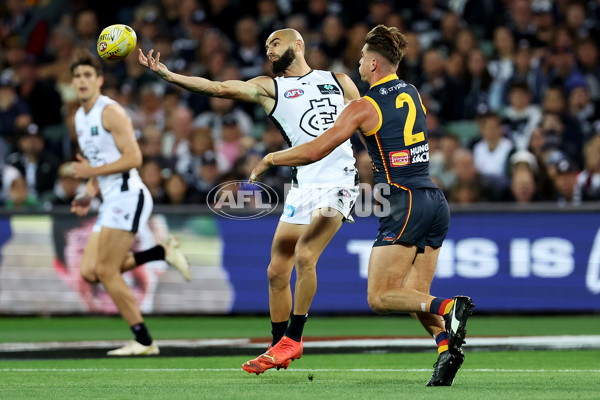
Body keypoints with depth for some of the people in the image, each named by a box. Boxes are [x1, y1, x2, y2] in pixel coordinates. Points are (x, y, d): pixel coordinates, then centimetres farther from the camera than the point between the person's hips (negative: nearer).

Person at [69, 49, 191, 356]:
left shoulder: (111, 112, -9)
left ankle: (143, 341, -5)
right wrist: (88, 195, 12)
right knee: (90, 272, -1)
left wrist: (93, 172, -16)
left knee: (107, 271, -12)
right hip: (111, 200, 9)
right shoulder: (80, 117, 19)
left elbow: (134, 158, -17)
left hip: (127, 195, -9)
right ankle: (162, 252, 9)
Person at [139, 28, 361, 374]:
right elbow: (219, 88, -1)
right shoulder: (269, 88, 12)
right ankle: (279, 350, 18)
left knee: (304, 255, -19)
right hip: (304, 185, 3)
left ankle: (293, 339, -8)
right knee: (277, 271, 2)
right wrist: (168, 75, -12)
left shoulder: (339, 82, 14)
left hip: (340, 180, -3)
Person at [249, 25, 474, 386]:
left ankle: (449, 307, -27)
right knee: (414, 297, 7)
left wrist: (269, 159, 8)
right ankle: (446, 344, -20)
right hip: (436, 202, 7)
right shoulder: (414, 95, 14)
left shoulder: (364, 107, -6)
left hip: (405, 204, -7)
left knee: (379, 298, -4)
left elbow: (315, 151, -7)